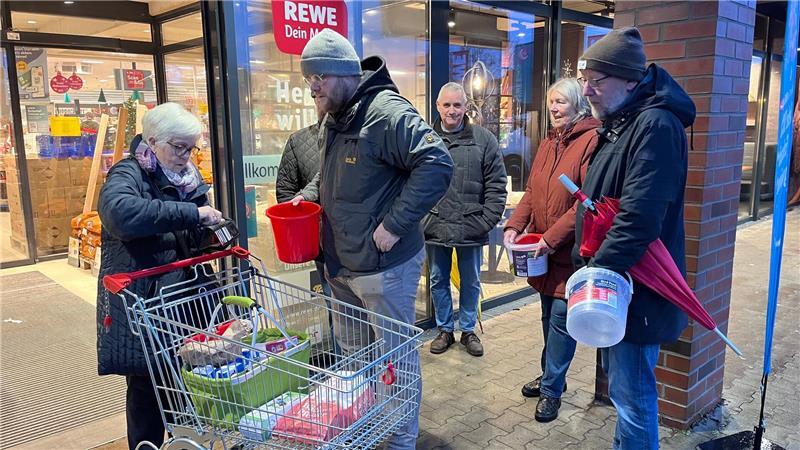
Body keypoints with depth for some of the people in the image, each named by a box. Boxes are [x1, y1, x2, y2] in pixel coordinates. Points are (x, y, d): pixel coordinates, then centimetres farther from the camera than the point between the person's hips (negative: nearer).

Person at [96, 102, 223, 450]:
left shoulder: (189, 177, 12)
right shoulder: (128, 174, -10)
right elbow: (120, 212, -35)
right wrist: (192, 213, -33)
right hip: (141, 303, -6)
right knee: (148, 387, 3)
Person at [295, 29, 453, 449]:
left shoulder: (387, 113, -19)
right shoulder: (332, 119, 10)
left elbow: (437, 165, -27)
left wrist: (395, 225, -27)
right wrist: (308, 194, 8)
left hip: (385, 266, -9)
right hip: (341, 264, 9)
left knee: (396, 356, 8)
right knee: (351, 352, 23)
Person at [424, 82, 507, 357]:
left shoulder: (483, 139, -2)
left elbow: (496, 185, -3)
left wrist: (488, 220, -9)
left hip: (471, 228, -1)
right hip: (434, 227, 1)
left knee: (470, 282, 14)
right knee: (438, 281, 14)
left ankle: (468, 330, 32)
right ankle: (444, 330, 32)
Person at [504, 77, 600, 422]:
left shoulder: (591, 140, -13)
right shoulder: (547, 144, 13)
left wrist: (552, 238, -20)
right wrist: (514, 225, -1)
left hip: (570, 251, -7)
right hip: (543, 251, 8)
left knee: (561, 317, -1)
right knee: (549, 315, 18)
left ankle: (551, 389, 15)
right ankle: (550, 376, 35)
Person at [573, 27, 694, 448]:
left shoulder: (655, 126, -19)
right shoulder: (619, 124, 13)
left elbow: (638, 218, -27)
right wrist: (586, 264, 14)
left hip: (636, 290, -10)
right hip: (615, 282, 10)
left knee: (631, 394, 2)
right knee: (621, 380, 22)